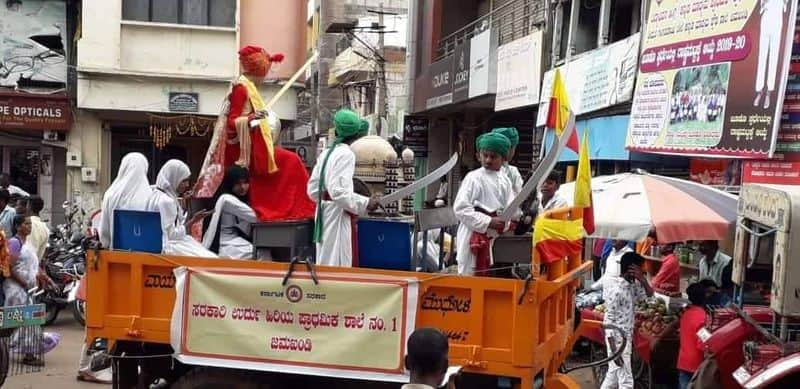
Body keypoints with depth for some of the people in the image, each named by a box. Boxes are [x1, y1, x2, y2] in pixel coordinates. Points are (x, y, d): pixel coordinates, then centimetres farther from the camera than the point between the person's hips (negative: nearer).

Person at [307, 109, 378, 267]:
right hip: (338, 218, -8)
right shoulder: (346, 154, -12)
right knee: (340, 265, -5)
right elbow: (339, 191, -22)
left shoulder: (326, 153, 11)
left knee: (326, 263, 12)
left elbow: (313, 190, 12)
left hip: (323, 215, 8)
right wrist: (365, 203, -15)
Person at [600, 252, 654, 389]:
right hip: (617, 340, -9)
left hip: (626, 338, 9)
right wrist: (614, 351, -23)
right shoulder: (616, 290, -23)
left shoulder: (631, 285, 4)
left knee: (613, 375, 18)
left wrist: (642, 278, -7)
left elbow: (649, 294, 13)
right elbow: (609, 321, -22)